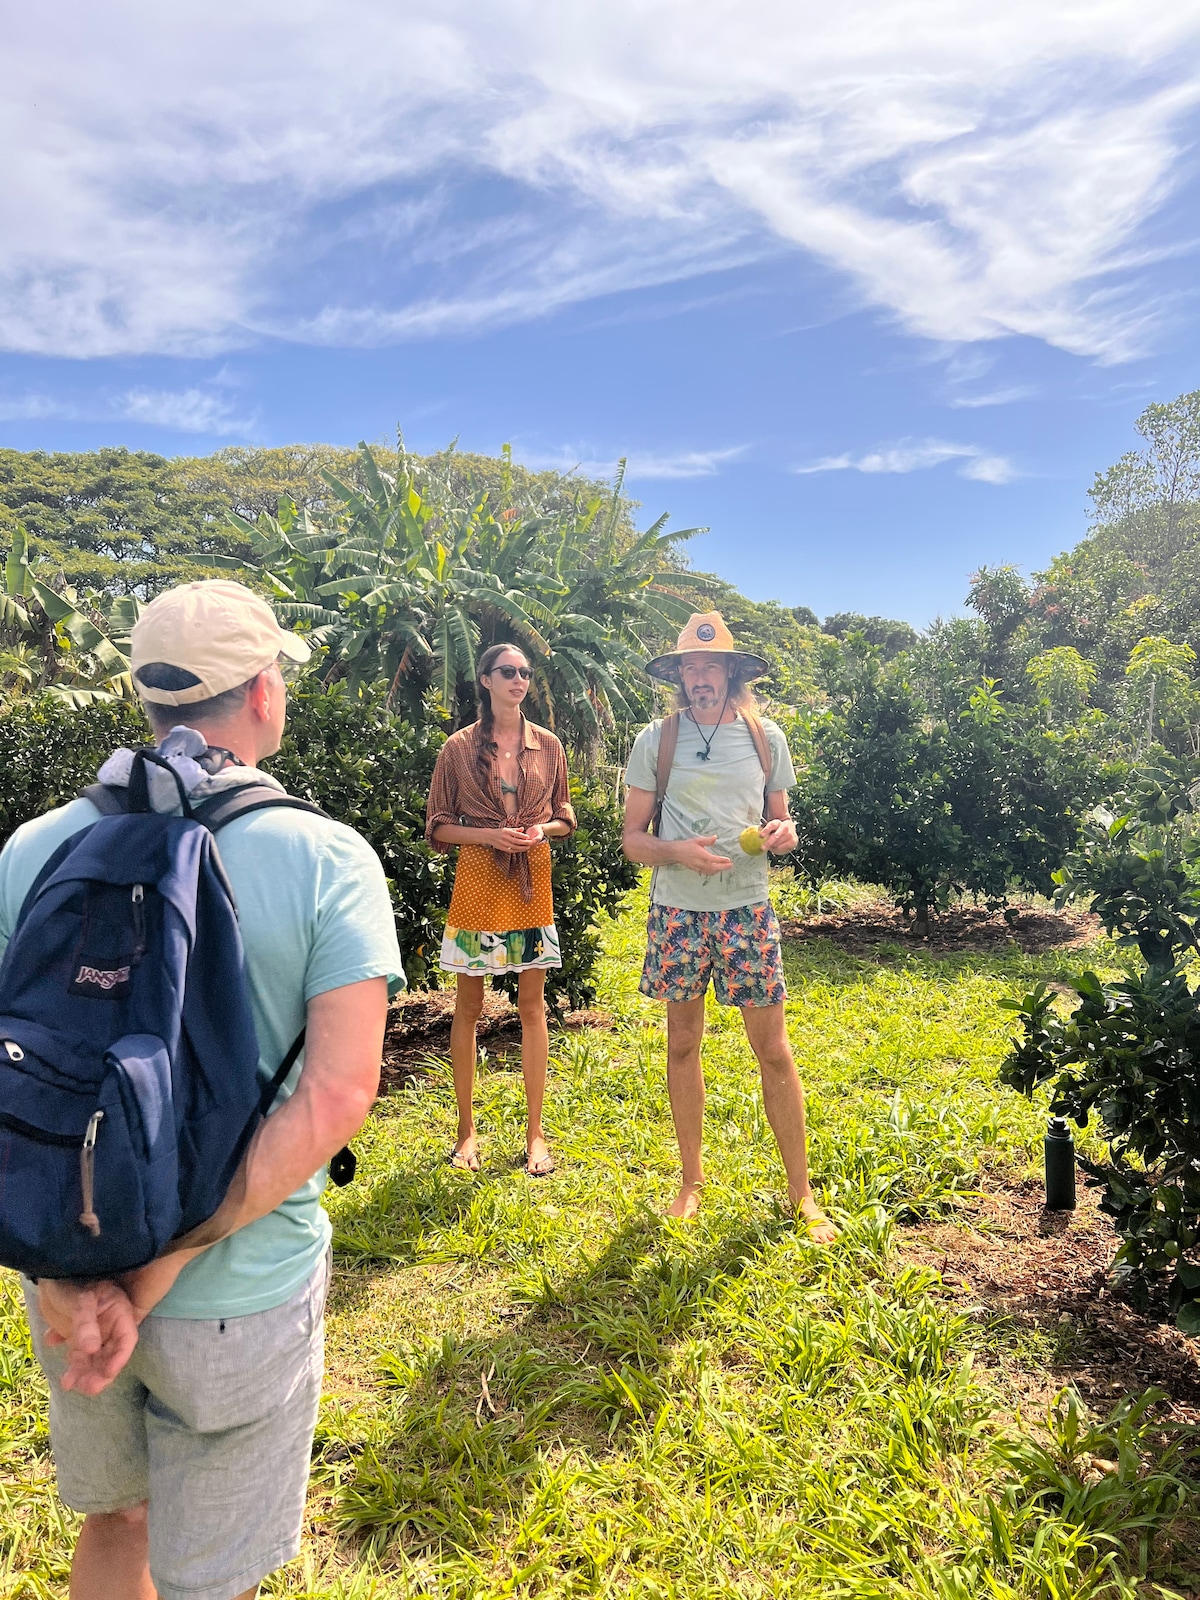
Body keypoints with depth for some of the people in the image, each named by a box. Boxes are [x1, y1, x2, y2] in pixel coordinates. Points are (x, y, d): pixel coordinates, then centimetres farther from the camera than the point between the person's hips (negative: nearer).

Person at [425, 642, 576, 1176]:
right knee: (468, 1006, 4)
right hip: (477, 880, -2)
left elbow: (565, 816, 14)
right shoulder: (458, 748, 0)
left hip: (533, 879, 2)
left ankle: (534, 1133, 15)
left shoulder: (547, 745, 7)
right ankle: (467, 1130, 18)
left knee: (532, 1003, 5)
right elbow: (437, 826, 2)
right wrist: (490, 834, -13)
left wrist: (540, 829, -8)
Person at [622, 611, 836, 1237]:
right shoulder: (655, 740, 0)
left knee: (774, 1050, 1)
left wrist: (784, 834, -10)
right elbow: (633, 839, 0)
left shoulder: (766, 738, 5)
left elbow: (780, 822, 13)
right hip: (678, 910, 0)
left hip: (748, 910, 0)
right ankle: (691, 1180, 28)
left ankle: (801, 1192, 16)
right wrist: (678, 851, -19)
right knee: (683, 1045, 10)